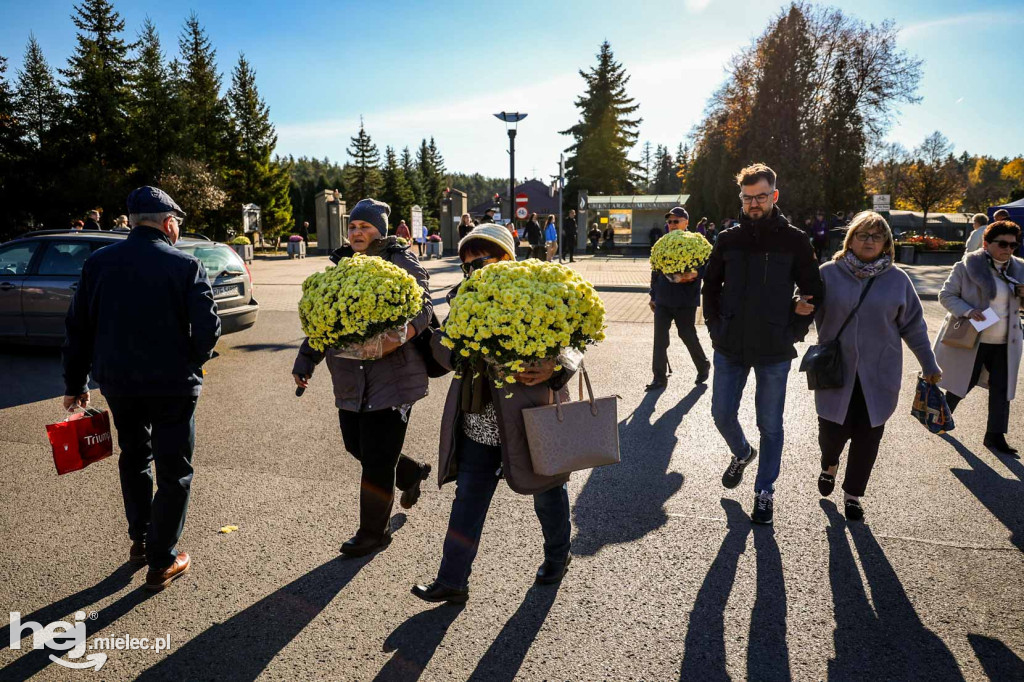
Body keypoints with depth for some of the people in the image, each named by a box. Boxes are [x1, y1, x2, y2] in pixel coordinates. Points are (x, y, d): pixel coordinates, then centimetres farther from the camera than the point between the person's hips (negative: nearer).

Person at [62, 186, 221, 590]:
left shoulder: (98, 263, 3)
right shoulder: (185, 266, -12)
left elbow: (77, 327, 6)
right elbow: (208, 327, -15)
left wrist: (75, 383, 14)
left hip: (118, 382, 5)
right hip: (173, 385, -5)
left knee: (133, 458, 25)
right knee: (174, 471, 7)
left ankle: (139, 541, 35)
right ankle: (162, 561, 13)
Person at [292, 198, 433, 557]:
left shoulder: (402, 262, -4)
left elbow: (423, 305, -18)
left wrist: (402, 333, -38)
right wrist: (304, 362, 12)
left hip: (392, 375, -7)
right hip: (350, 379, 7)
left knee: (376, 459, 0)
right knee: (357, 446, 16)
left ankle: (374, 532, 21)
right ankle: (412, 474, 44)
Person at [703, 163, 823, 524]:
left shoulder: (794, 240, -2)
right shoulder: (728, 239, 4)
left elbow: (813, 291, 2)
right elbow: (711, 286, 13)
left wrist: (794, 332, -5)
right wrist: (715, 328, 4)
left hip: (775, 351, -2)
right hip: (730, 347, 2)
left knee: (770, 425, 7)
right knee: (722, 414, 9)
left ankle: (765, 491, 25)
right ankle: (742, 453, 41)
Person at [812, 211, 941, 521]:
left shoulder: (897, 279, 2)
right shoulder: (829, 273, -2)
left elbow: (913, 325, 9)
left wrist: (929, 364, 12)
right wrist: (800, 305, -22)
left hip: (878, 375, 2)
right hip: (836, 371, -1)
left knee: (867, 438, 6)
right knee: (832, 431, -2)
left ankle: (853, 493, 28)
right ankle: (829, 464, 35)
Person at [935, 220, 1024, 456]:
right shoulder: (967, 267, -11)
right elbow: (946, 295, -8)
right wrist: (967, 311, -23)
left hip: (1004, 343, 5)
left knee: (1001, 388, 6)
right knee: (962, 384, 7)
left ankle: (995, 435, 18)